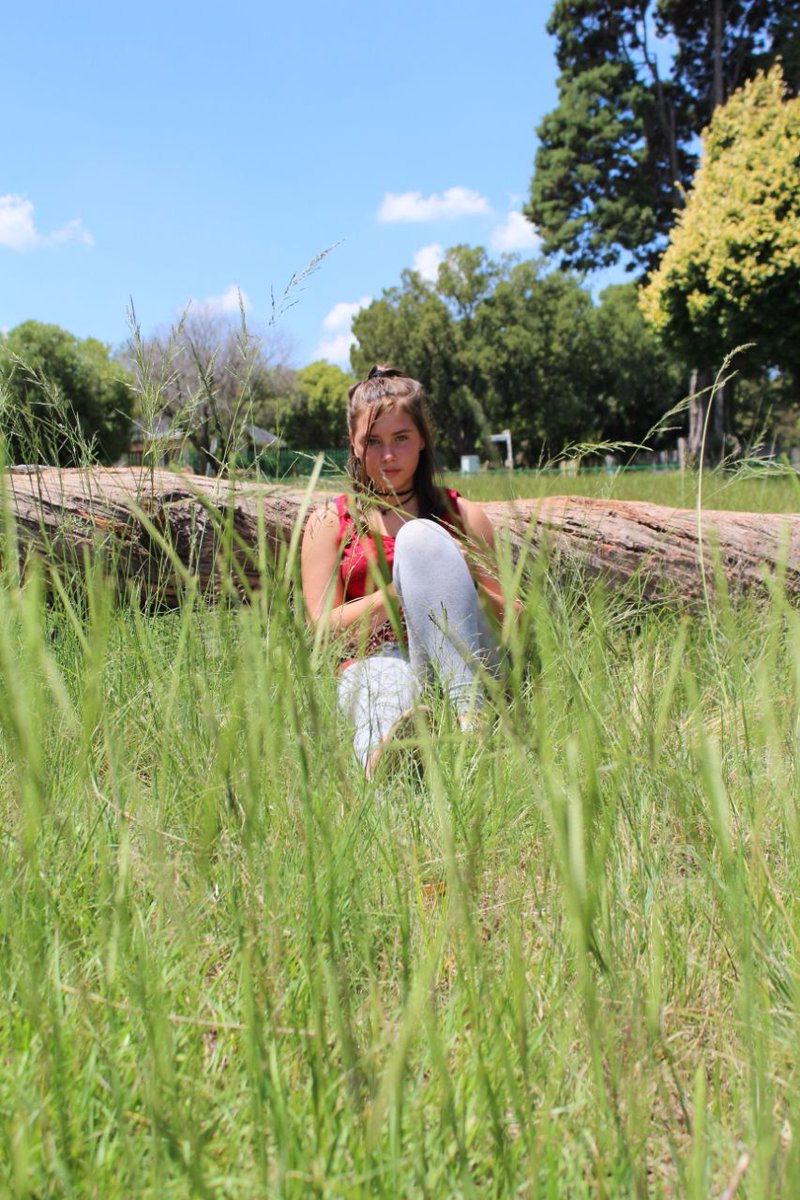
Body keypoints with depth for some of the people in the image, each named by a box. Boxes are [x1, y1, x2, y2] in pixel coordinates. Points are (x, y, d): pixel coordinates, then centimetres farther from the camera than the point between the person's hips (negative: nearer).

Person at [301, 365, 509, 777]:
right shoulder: (329, 523, 15)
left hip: (459, 666, 2)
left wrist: (469, 584, -10)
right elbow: (323, 628, 2)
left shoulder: (461, 516, 17)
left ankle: (471, 715, -36)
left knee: (420, 535, -23)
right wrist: (399, 590, -12)